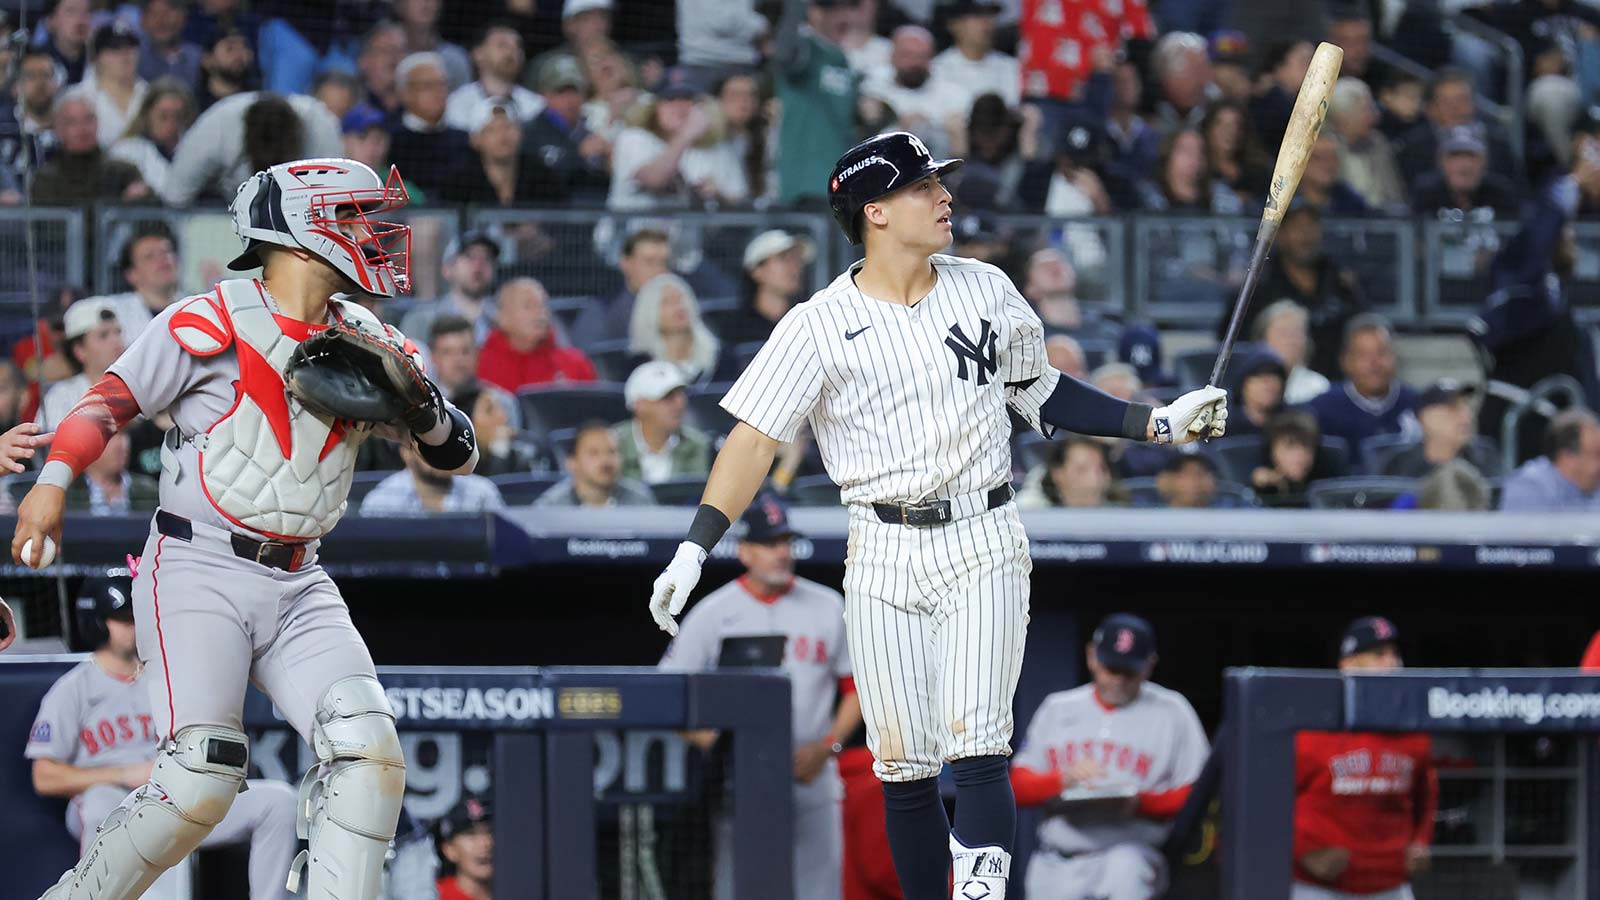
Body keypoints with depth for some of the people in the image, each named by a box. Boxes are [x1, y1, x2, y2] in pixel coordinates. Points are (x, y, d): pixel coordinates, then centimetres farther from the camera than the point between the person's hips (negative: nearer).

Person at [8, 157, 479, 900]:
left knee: (366, 749, -14)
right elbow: (111, 399, 1)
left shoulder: (367, 343, 11)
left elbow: (458, 455, 13)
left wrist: (419, 405, -8)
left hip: (298, 587, 6)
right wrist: (53, 479, -12)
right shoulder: (207, 325, -6)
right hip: (200, 573, -6)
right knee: (200, 779, -18)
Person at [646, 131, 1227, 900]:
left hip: (984, 547, 1)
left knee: (976, 748, -14)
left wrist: (1158, 424, 10)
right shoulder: (819, 327, -4)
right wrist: (693, 551, -17)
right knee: (902, 769, 2)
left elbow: (1041, 395, 18)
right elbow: (755, 439, -7)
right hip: (883, 558, -1)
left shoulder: (986, 291, 6)